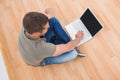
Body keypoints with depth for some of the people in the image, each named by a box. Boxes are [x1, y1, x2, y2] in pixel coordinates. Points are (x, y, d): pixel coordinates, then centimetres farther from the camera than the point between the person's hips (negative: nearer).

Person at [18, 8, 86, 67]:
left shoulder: (28, 25, -32)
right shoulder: (41, 48, -47)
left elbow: (50, 10, -16)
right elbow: (67, 48, -30)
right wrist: (79, 38, -15)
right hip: (42, 60, -5)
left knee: (53, 20, -17)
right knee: (73, 53, -22)